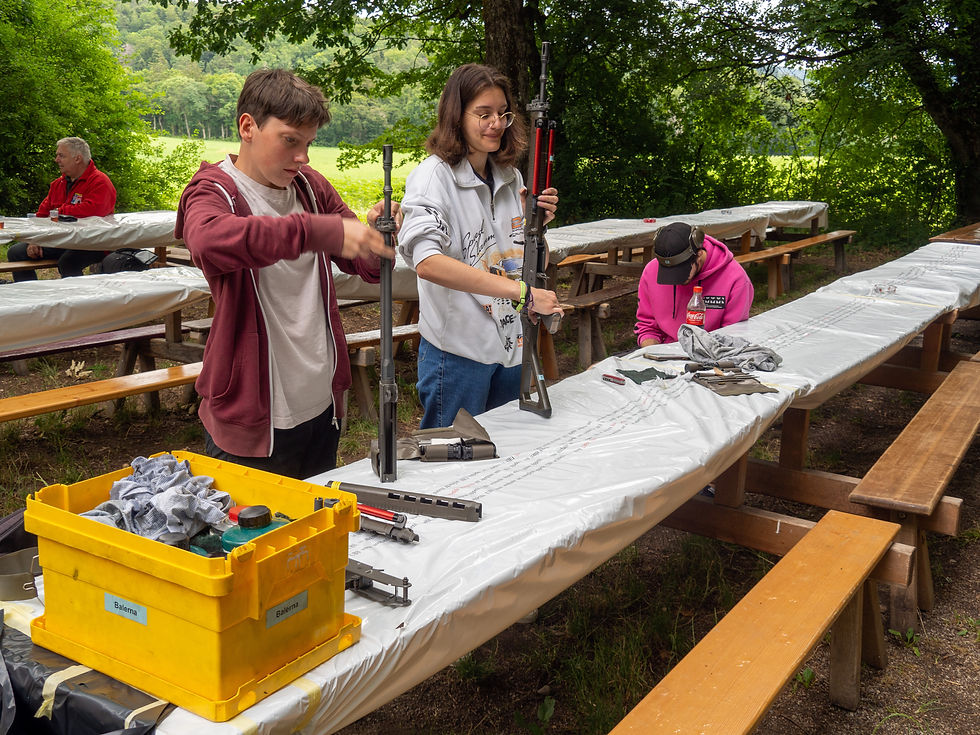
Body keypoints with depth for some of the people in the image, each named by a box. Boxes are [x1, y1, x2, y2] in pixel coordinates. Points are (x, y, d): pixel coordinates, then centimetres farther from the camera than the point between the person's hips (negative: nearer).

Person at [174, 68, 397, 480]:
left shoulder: (311, 187, 8)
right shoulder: (214, 191, -9)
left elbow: (368, 268, 11)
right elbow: (210, 240, -35)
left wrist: (378, 237, -12)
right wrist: (321, 230, -42)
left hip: (321, 409, 6)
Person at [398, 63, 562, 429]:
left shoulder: (511, 176, 8)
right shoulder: (433, 176, -14)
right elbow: (427, 262, -32)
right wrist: (521, 292, -34)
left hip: (512, 345, 7)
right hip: (458, 351, -7)